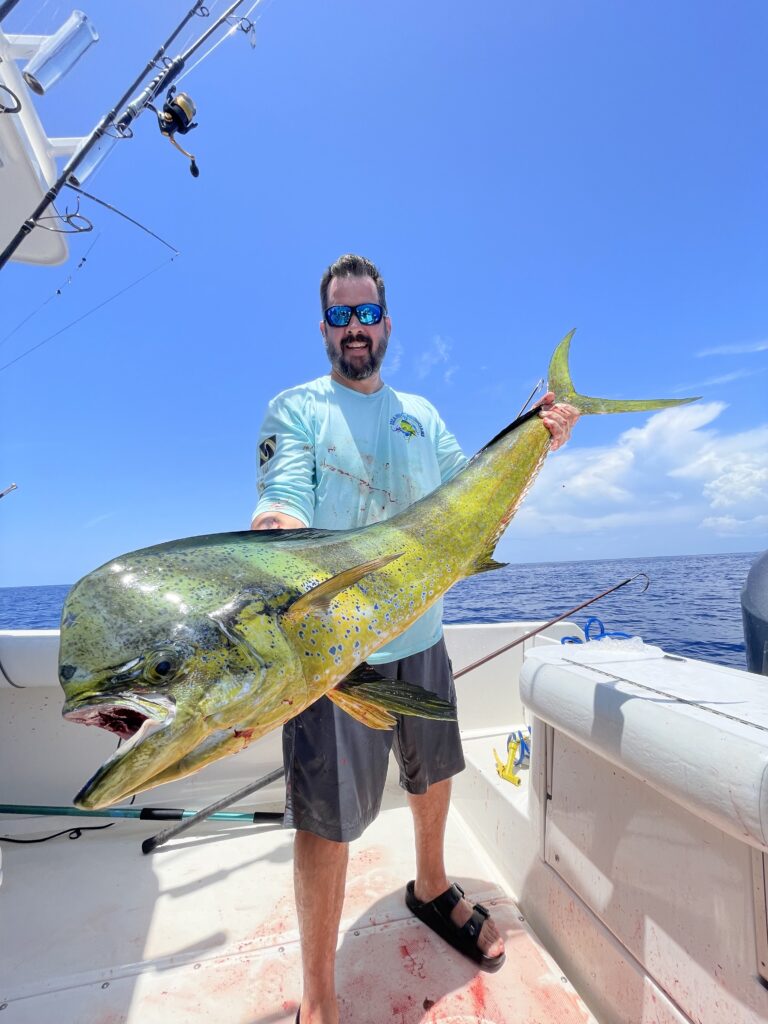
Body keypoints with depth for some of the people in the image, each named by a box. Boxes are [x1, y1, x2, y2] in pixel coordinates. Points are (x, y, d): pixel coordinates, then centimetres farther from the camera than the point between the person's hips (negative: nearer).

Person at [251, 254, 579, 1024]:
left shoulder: (421, 415, 11)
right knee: (326, 816, 3)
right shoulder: (296, 409, -4)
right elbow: (281, 511, -20)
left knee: (433, 772, 24)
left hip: (420, 636, 6)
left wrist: (537, 444, -2)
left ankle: (432, 890, 54)